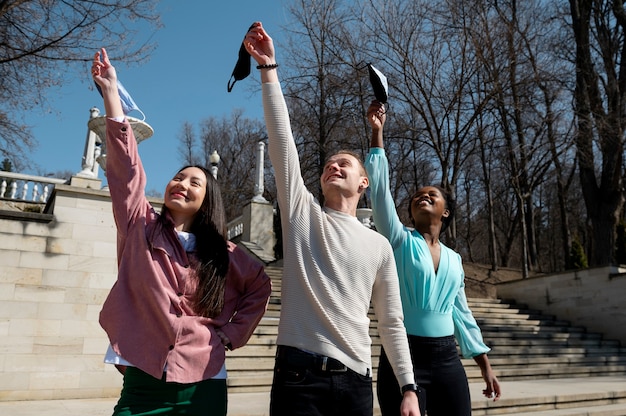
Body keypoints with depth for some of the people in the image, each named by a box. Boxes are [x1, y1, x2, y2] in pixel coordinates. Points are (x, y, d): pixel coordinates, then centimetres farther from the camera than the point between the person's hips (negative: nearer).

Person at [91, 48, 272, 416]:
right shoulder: (140, 227, 2)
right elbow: (126, 165, -7)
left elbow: (261, 286, 15)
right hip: (143, 381, 0)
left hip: (202, 385, 1)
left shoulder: (221, 253, 3)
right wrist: (110, 92, -12)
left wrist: (232, 334, 4)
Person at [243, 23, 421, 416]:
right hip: (299, 373, -1)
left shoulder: (378, 245, 9)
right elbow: (281, 137, -3)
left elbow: (392, 322, 10)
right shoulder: (302, 213, 5)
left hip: (356, 380, 2)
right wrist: (268, 66, -7)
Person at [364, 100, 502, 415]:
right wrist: (377, 133, -12)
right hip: (403, 356, -4)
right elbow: (379, 188, -10)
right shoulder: (399, 241, 0)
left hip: (446, 359, 4)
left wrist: (485, 366, 15)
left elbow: (462, 313, 15)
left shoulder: (454, 259, 11)